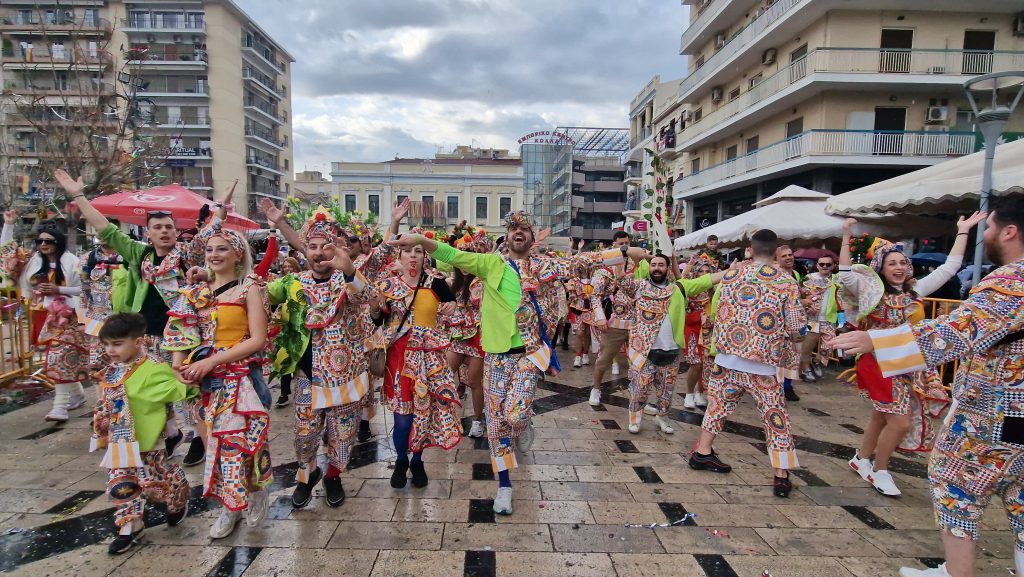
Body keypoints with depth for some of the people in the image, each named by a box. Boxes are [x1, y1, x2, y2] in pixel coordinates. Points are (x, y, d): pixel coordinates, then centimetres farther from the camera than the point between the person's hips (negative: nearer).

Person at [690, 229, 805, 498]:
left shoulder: (731, 275, 1)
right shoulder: (787, 282, -7)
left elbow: (715, 310, 10)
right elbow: (797, 329, -7)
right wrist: (787, 337, 14)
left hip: (728, 355, 3)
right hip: (765, 363, -2)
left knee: (719, 404, 19)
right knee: (776, 416, 9)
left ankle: (702, 453, 28)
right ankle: (782, 477, 13)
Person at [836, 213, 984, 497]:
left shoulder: (915, 290, 8)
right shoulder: (872, 289, -8)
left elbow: (949, 267, 11)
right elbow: (845, 276, -24)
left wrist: (963, 232, 11)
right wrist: (846, 239, -27)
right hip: (879, 363, -6)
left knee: (881, 416, 16)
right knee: (901, 421, -7)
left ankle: (862, 459, 33)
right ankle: (880, 470, 11)